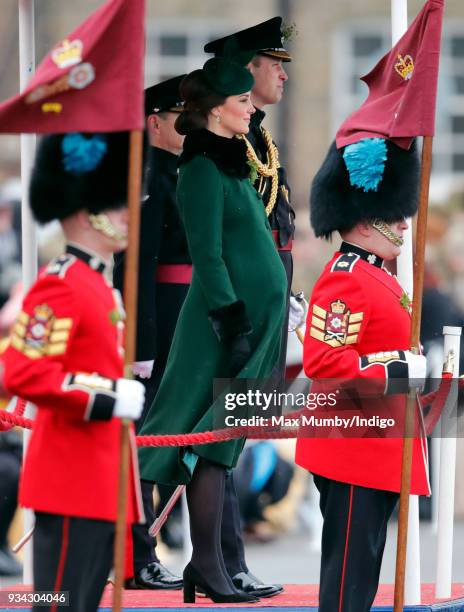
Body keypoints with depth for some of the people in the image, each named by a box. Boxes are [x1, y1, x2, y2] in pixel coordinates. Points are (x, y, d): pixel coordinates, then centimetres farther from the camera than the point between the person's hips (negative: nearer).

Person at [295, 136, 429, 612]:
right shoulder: (344, 281, -16)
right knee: (349, 571, -7)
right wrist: (400, 372, -26)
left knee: (362, 571, 14)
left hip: (381, 448, 11)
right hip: (357, 450, -11)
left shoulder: (374, 275, 17)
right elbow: (323, 360, -25)